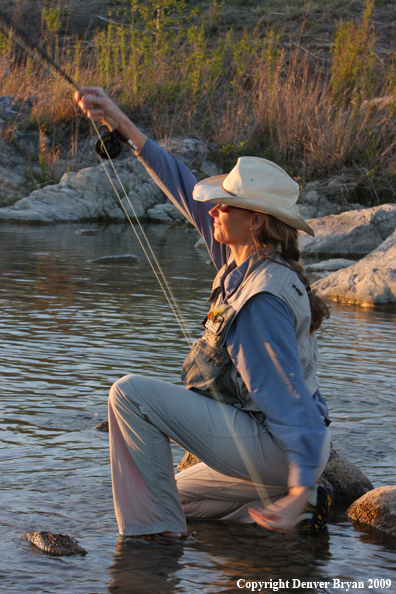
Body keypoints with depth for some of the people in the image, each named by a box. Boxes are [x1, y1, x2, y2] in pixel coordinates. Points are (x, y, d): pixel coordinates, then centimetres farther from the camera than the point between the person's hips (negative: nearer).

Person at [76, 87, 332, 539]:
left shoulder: (262, 301, -24)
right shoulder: (241, 261, 3)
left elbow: (292, 397, -30)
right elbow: (184, 189, 11)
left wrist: (298, 491, -39)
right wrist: (121, 123, 11)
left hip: (274, 447, -10)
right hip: (264, 450, 10)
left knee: (131, 394, -16)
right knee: (174, 496, 31)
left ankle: (153, 534, -11)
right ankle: (300, 508, 13)